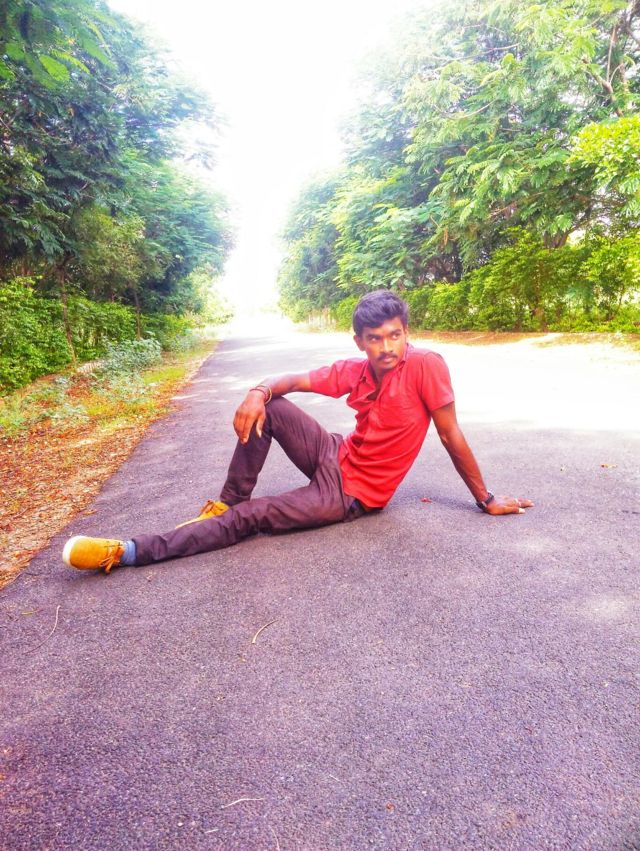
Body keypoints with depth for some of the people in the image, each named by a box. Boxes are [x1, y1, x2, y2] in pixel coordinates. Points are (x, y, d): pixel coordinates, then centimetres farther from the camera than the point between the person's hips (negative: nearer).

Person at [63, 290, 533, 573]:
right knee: (265, 408, -10)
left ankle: (130, 552, -10)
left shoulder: (426, 365, -20)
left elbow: (451, 435, -14)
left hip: (350, 494, -5)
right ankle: (227, 503, 1)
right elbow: (295, 381, 0)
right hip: (336, 455, 6)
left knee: (250, 518, -15)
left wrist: (486, 499, -6)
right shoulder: (352, 371, -5)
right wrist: (259, 391, -24)